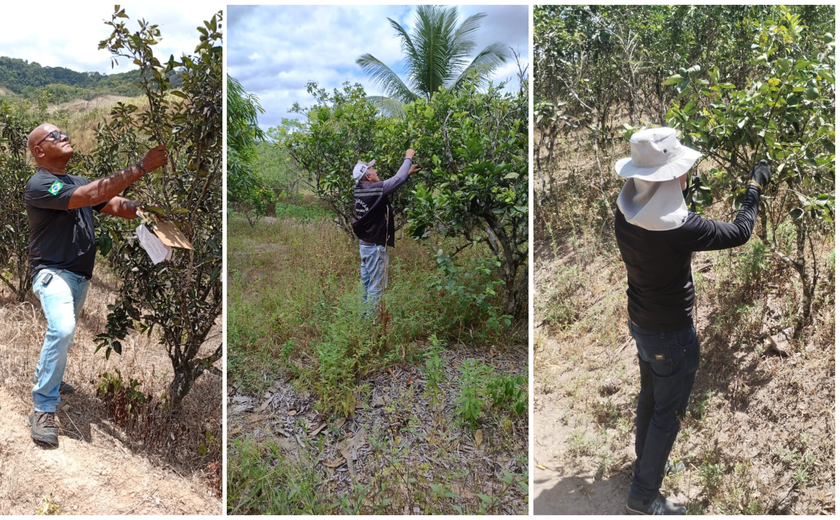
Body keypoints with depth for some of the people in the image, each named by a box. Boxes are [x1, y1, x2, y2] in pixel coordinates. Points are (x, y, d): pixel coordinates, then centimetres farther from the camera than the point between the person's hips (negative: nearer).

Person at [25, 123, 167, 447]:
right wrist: (141, 168, -34)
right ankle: (44, 409, -19)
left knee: (64, 334, 23)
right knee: (62, 330, -30)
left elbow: (117, 206, 2)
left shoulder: (78, 182, 12)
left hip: (81, 275, 9)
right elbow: (93, 196, -29)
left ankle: (43, 375, 50)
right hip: (52, 271, -8)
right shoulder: (39, 185, -15)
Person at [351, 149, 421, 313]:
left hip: (365, 244, 9)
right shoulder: (375, 189, -19)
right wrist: (408, 158, 1)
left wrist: (408, 172, 21)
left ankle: (364, 313, 23)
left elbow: (392, 182, 18)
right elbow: (398, 179, -13)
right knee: (377, 287, -1)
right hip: (375, 246, -9)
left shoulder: (360, 190, 6)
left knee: (366, 284, 15)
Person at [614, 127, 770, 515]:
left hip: (640, 323, 7)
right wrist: (755, 185, -2)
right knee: (668, 413, 10)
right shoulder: (679, 228, -32)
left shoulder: (625, 212, -12)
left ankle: (647, 461, 49)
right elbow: (739, 233, -15)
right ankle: (643, 497, 23)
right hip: (672, 336, -7)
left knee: (650, 396, 27)